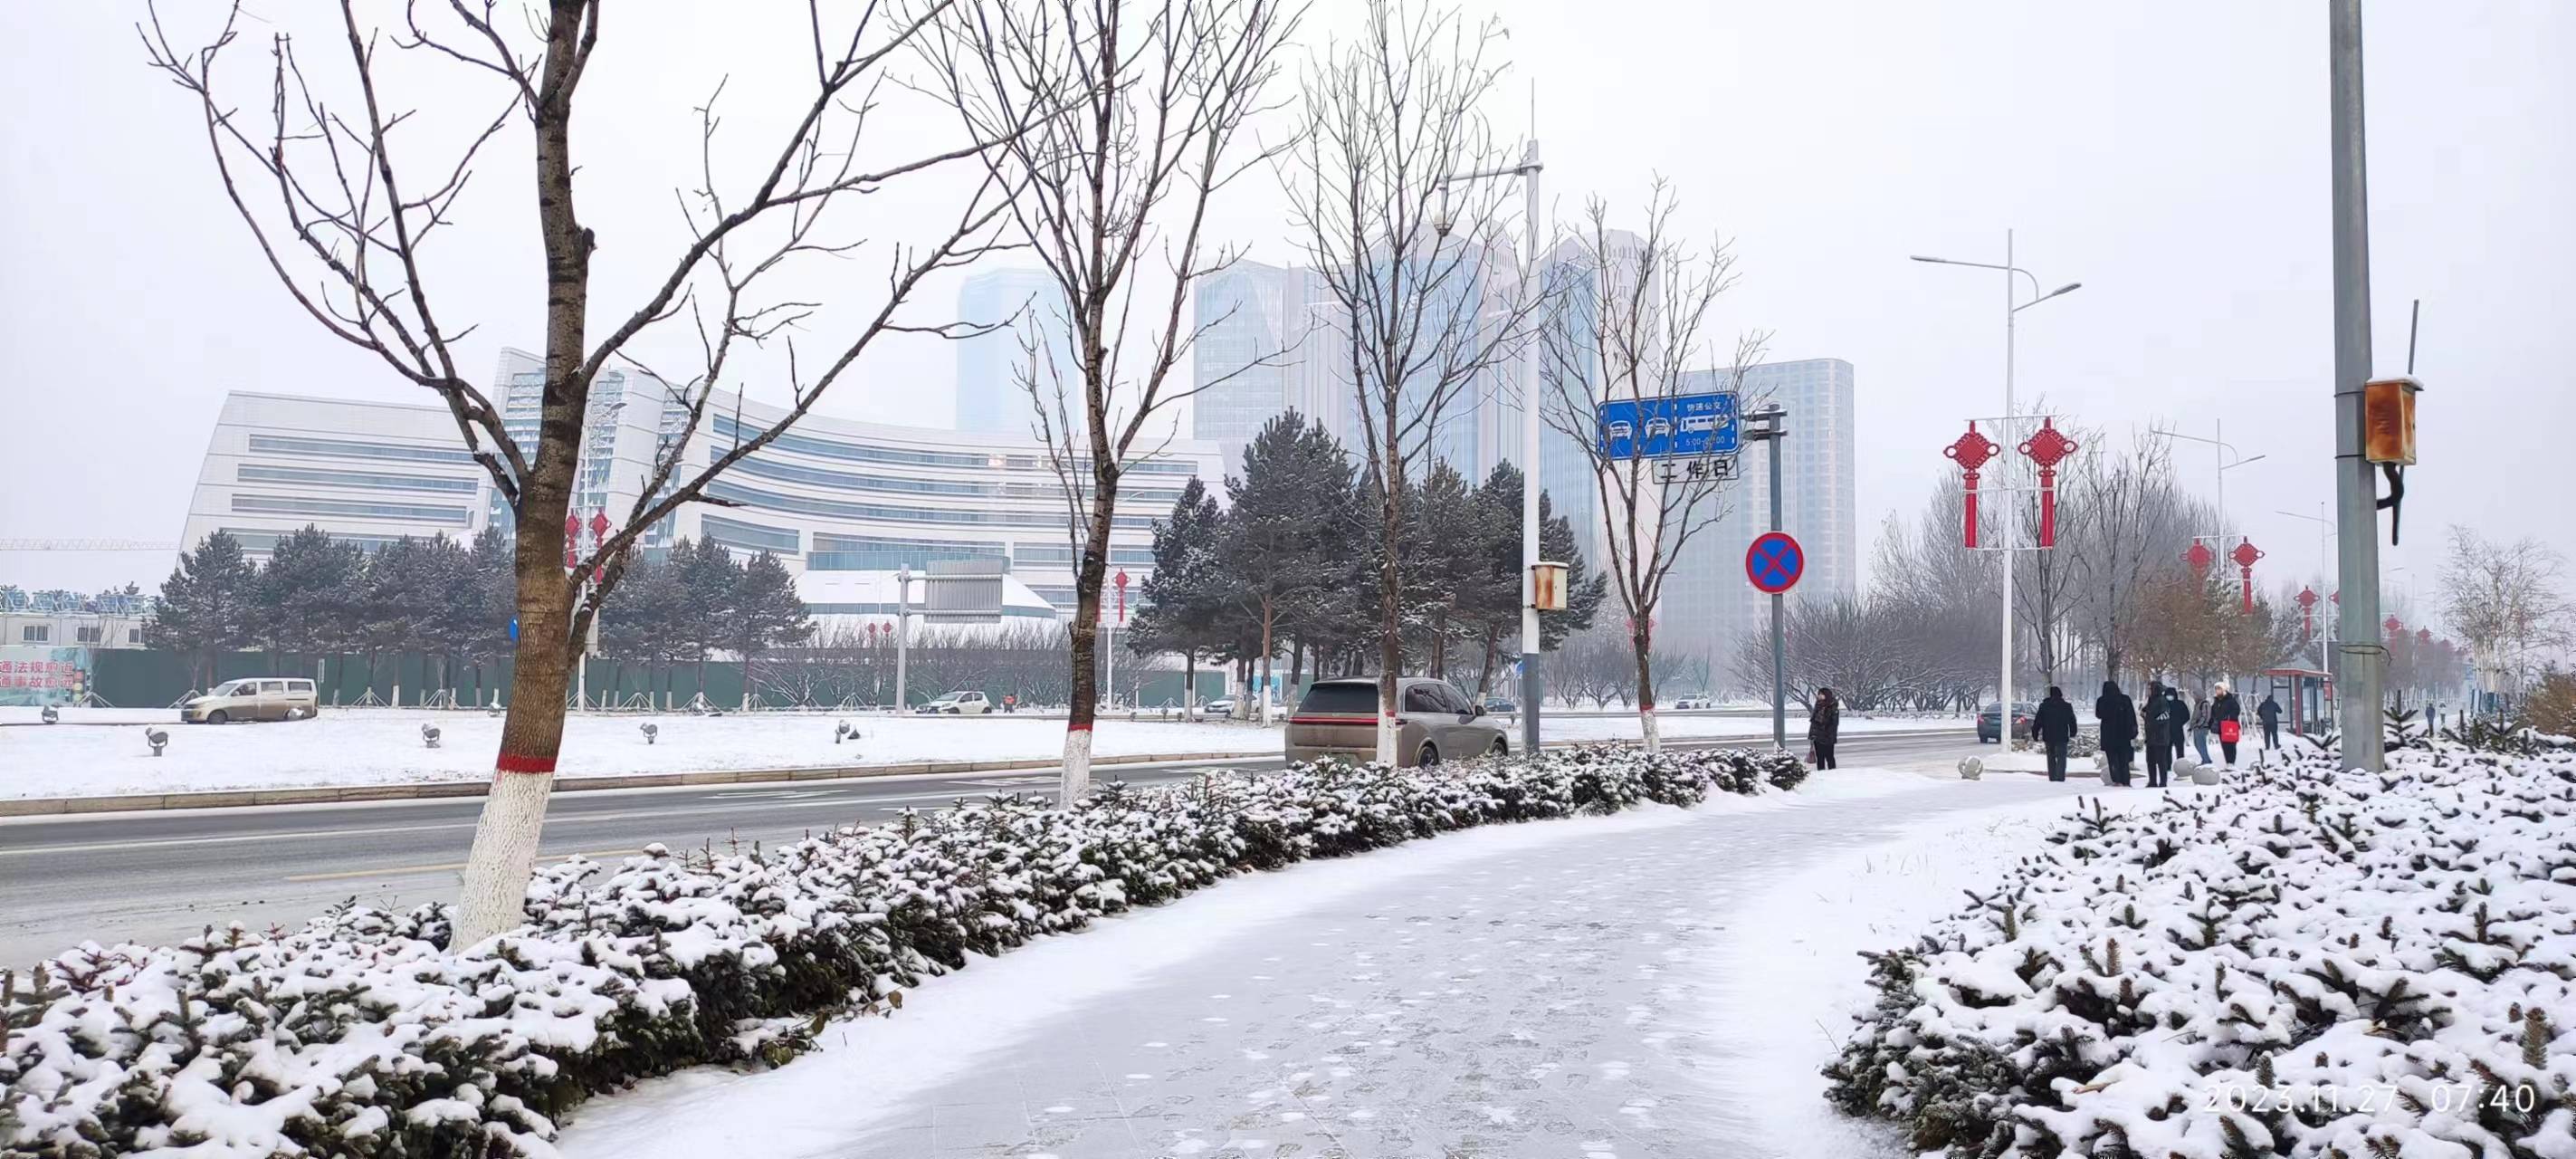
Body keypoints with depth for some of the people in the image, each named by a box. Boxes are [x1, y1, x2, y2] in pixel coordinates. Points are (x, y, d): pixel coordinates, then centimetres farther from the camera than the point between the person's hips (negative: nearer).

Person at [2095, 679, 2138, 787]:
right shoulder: (2126, 699, -3)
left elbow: (2098, 715, 9)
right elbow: (2132, 717, -1)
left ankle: (2117, 781, -6)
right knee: (2124, 760, 10)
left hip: (2108, 735, -2)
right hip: (2124, 735, 2)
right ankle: (2126, 782, 8)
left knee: (2113, 759, 3)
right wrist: (2134, 734, 4)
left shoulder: (2102, 701, -7)